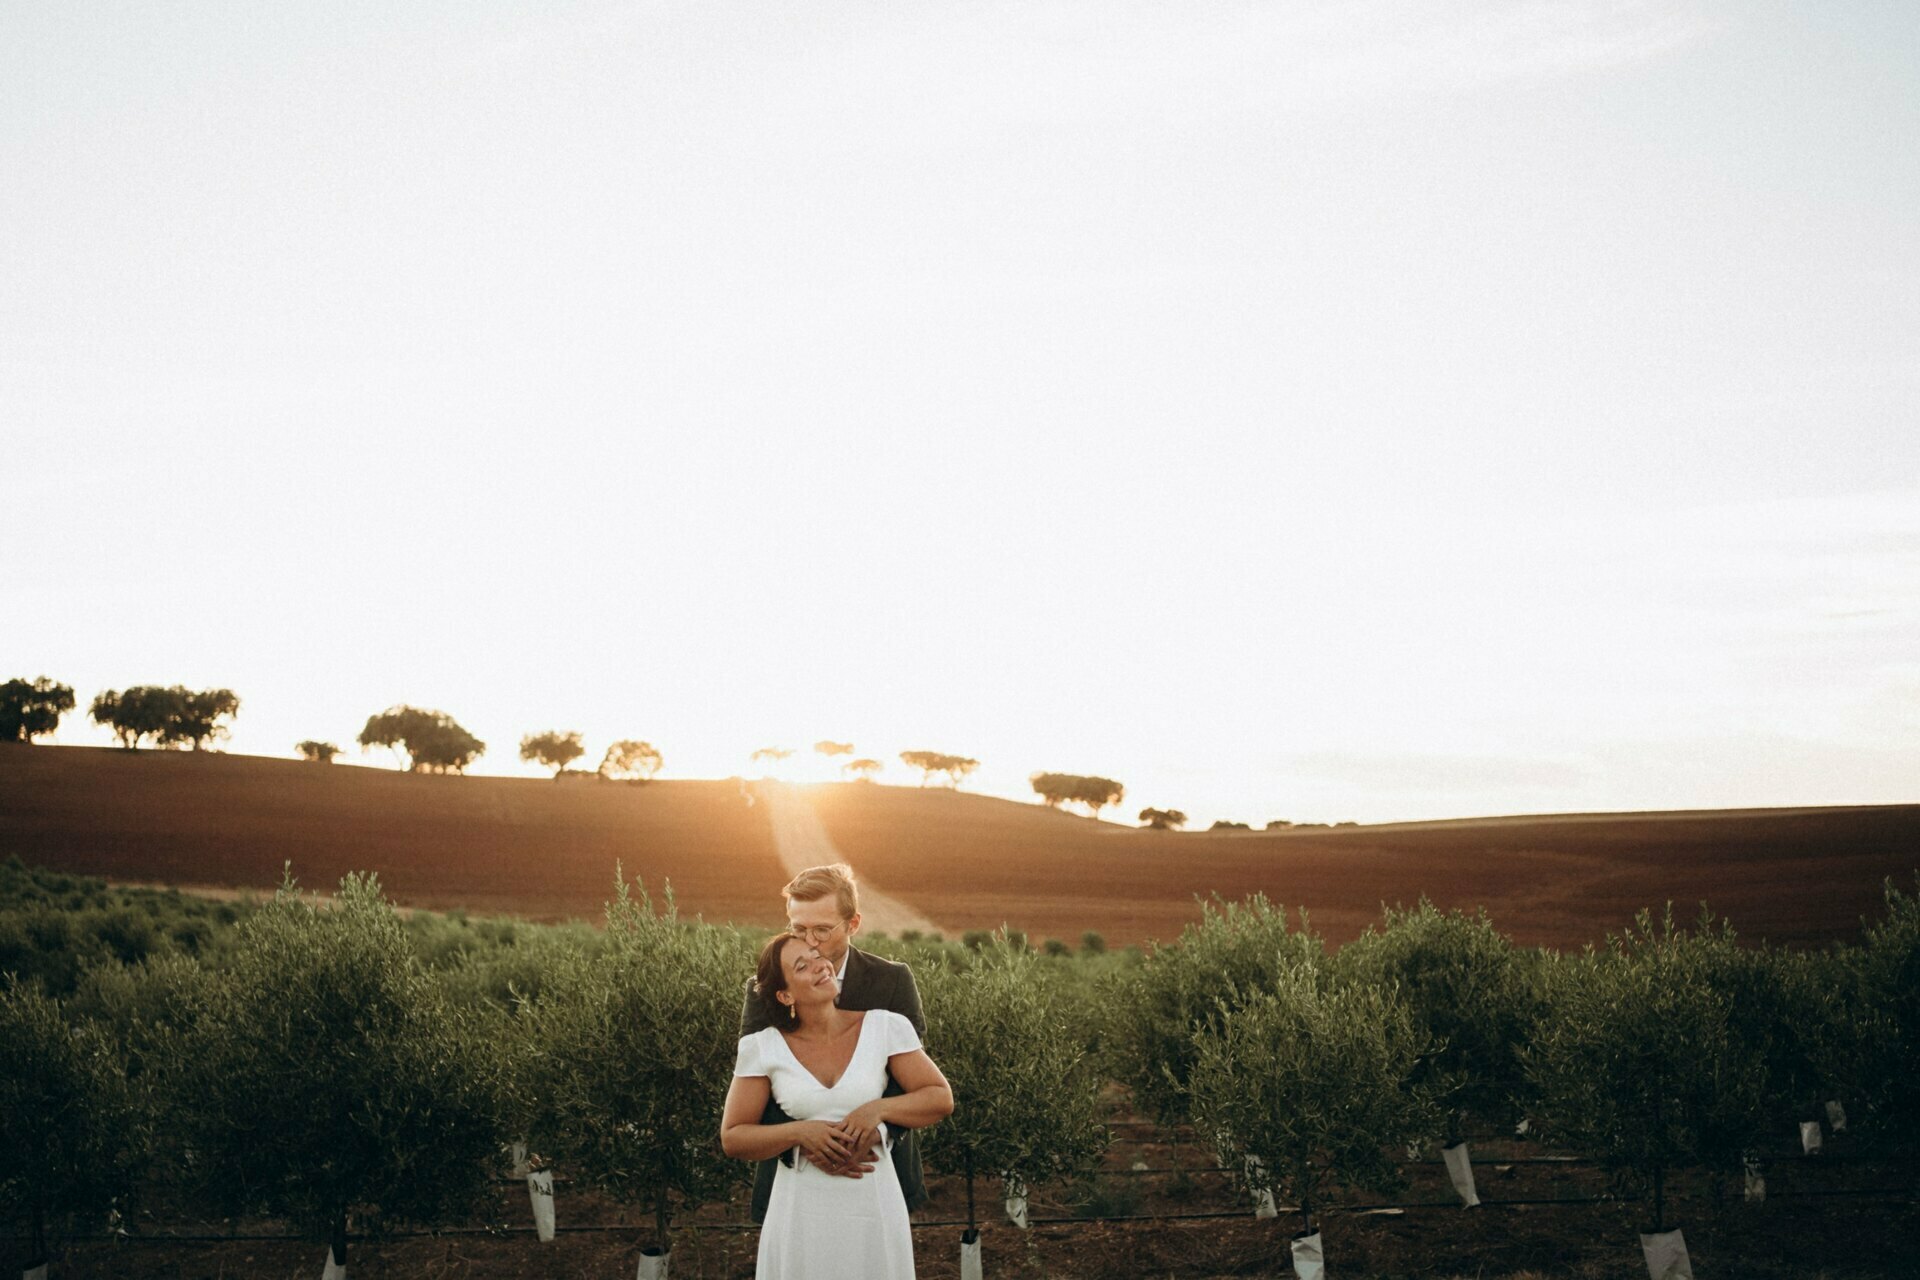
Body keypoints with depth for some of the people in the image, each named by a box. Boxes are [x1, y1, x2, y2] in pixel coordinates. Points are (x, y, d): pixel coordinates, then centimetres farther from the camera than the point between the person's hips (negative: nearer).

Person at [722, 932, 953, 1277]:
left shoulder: (885, 1027, -4)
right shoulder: (763, 1048, -4)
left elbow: (940, 1099, 1)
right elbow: (732, 1138, 0)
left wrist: (878, 1110, -15)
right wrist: (799, 1133, -15)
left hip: (875, 1207, 0)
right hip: (801, 1213, 0)